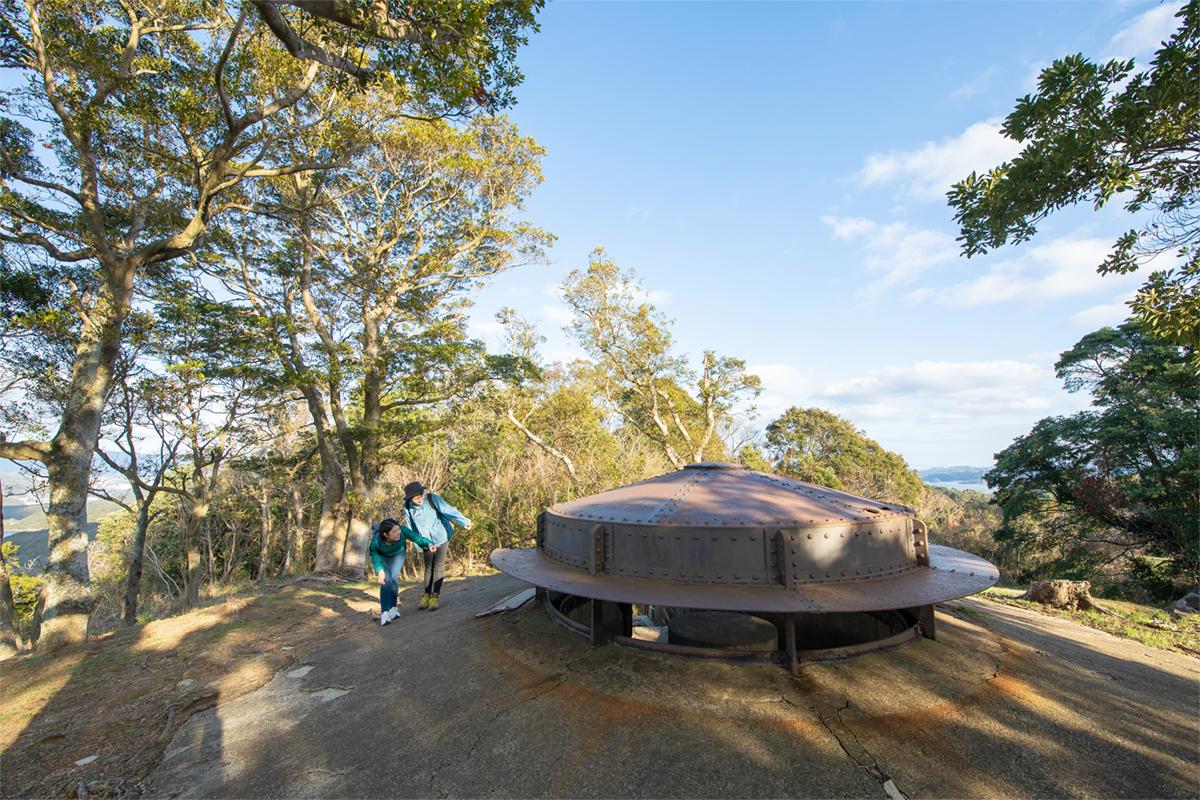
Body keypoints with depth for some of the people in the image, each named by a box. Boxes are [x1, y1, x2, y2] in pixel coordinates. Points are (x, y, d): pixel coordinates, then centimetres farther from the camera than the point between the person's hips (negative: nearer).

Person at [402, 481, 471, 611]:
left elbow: (449, 510, -23)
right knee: (428, 568, 9)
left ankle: (434, 597, 3)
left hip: (441, 537, -3)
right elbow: (412, 528, 1)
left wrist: (464, 522, -24)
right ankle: (426, 597, 20)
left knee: (438, 567, -4)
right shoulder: (408, 508, -10)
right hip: (427, 541, 3)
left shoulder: (432, 499, -21)